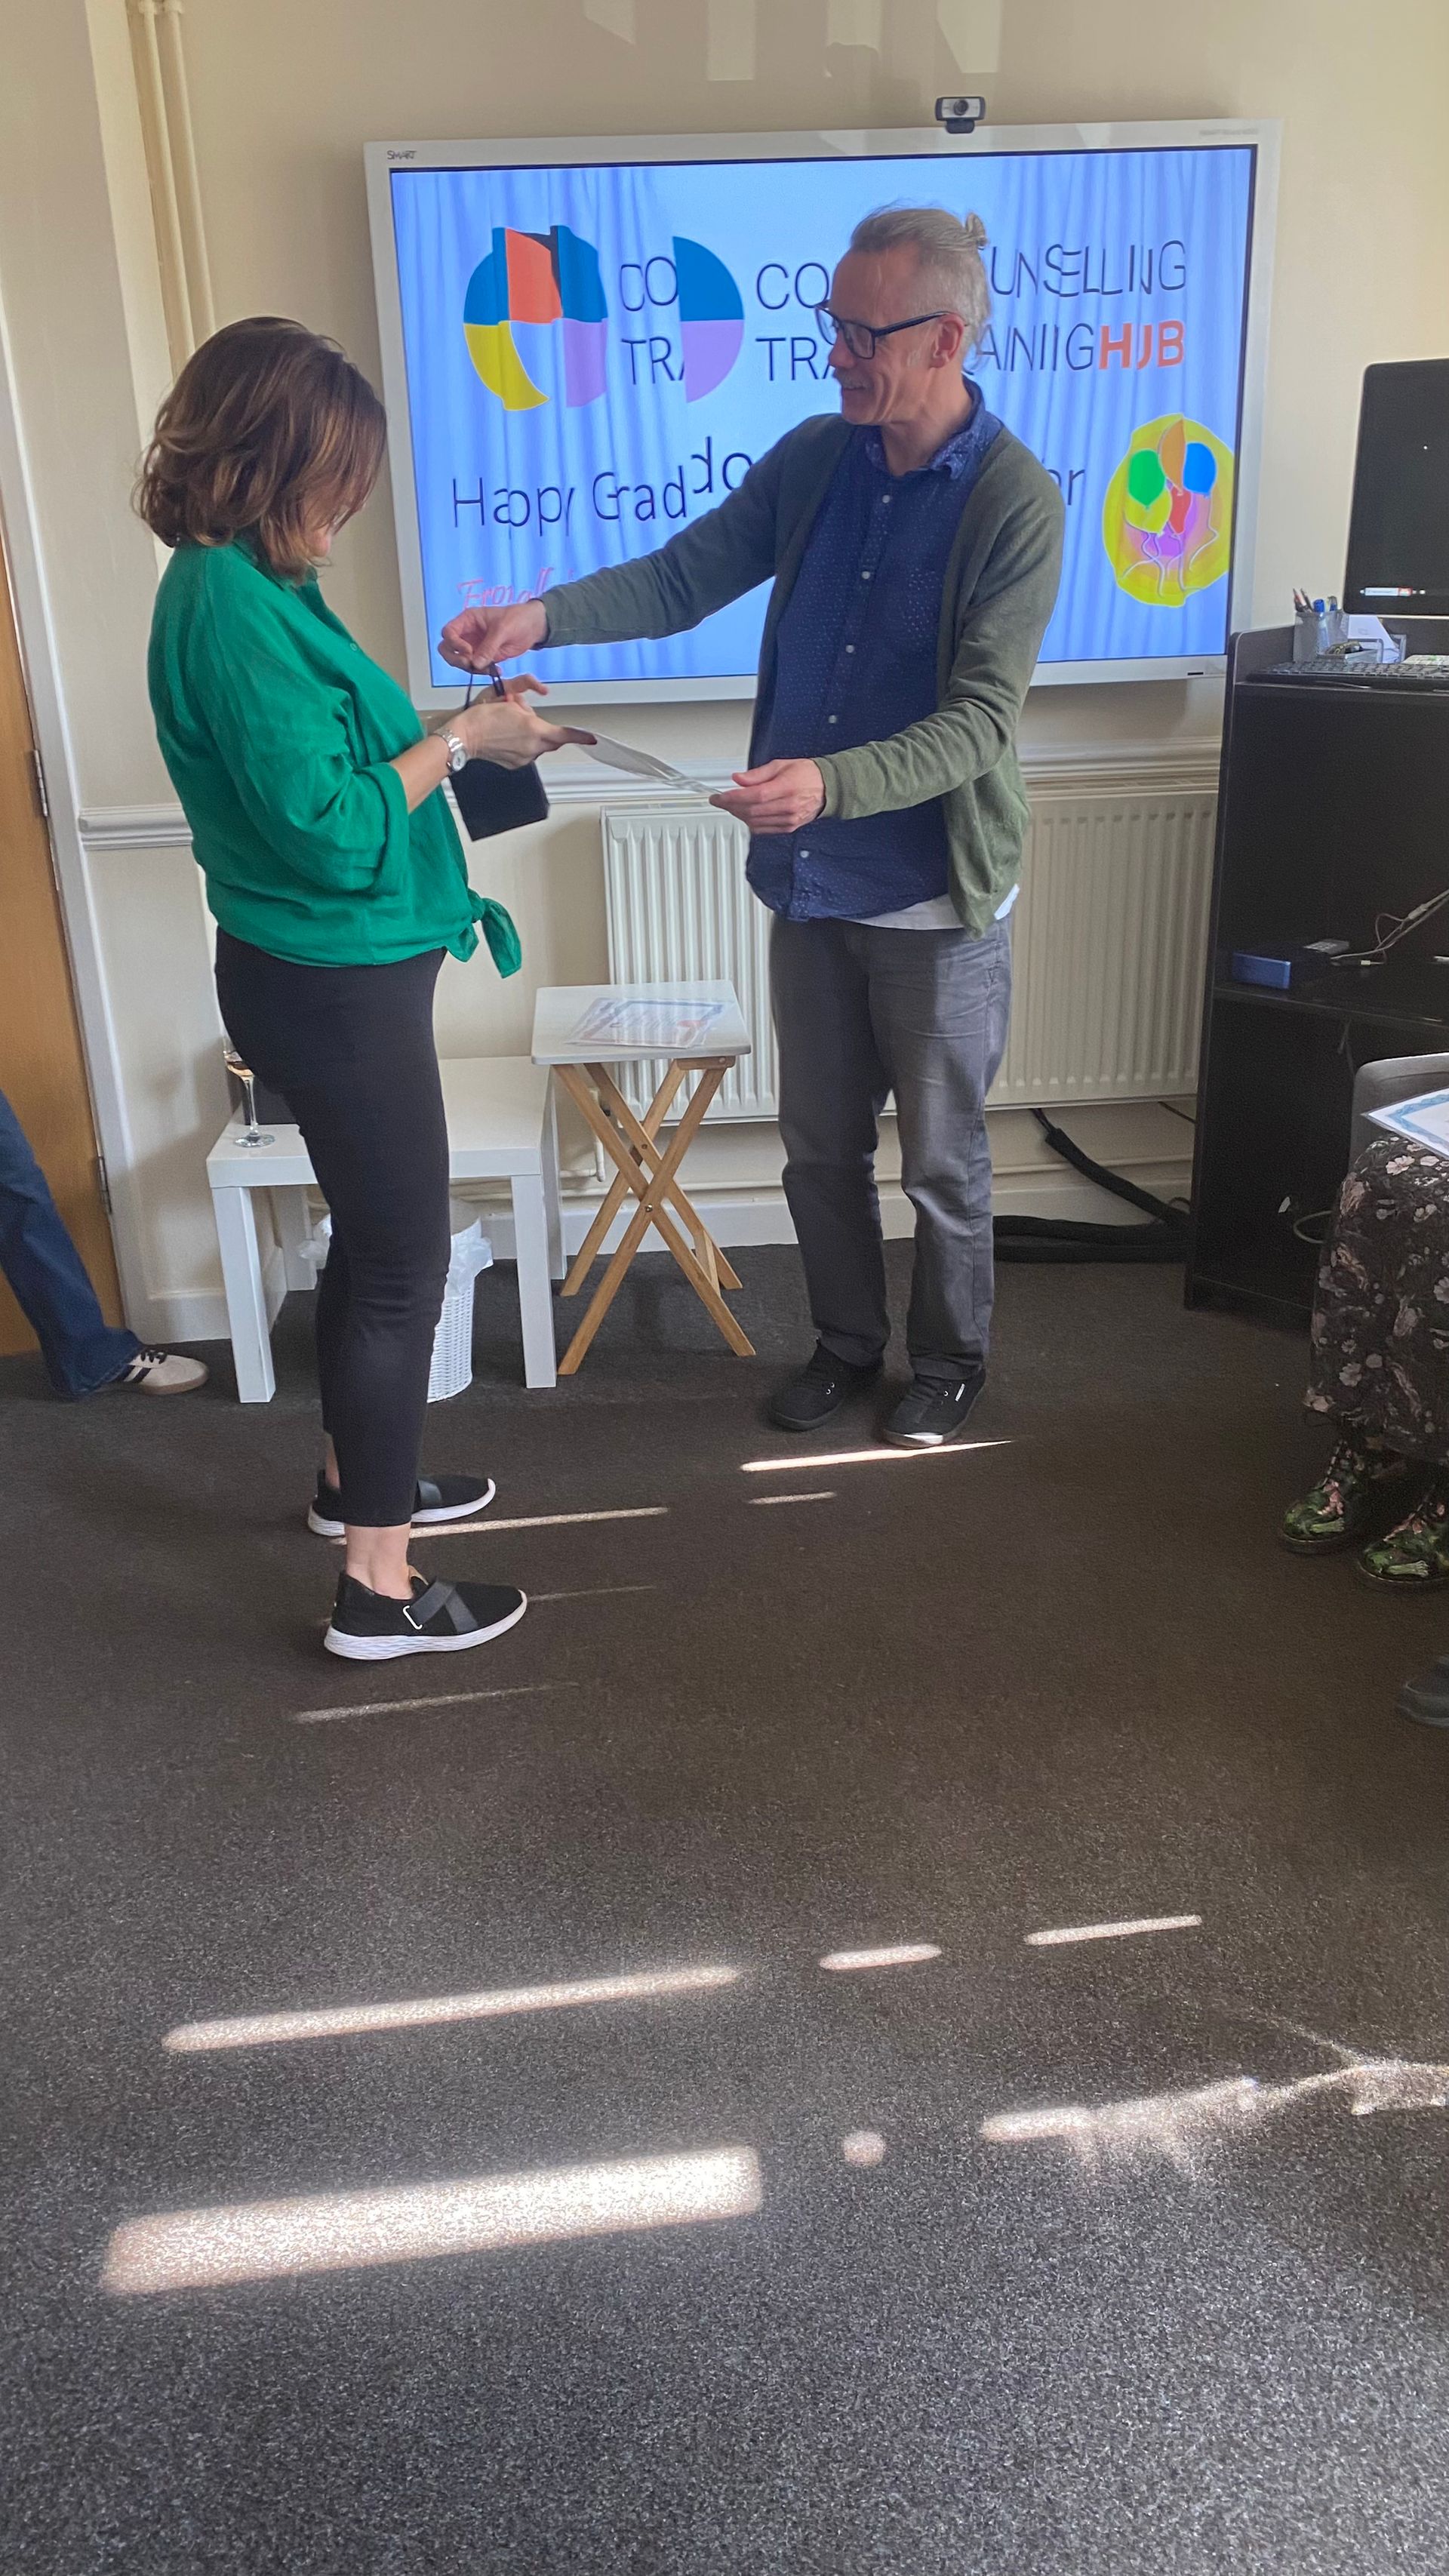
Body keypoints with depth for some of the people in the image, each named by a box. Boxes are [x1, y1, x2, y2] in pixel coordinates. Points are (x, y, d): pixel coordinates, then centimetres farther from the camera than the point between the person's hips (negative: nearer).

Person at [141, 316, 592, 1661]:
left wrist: (453, 727, 9)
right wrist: (459, 742, -14)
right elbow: (329, 828, -23)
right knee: (404, 1262, -2)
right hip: (333, 984, -10)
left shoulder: (235, 582, 10)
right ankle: (377, 1589, 9)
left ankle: (355, 1473, 41)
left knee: (372, 1236, 22)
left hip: (337, 971, 10)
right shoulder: (234, 608, -22)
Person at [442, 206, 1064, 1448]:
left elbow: (981, 719, -22)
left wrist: (832, 782, -37)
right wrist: (546, 615, -16)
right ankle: (848, 1339, 38)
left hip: (936, 897, -5)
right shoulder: (815, 458, 1)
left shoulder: (1017, 500, -16)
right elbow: (685, 575, 2)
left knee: (941, 1160, 11)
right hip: (811, 881, 5)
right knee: (821, 1146, 17)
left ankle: (949, 1364, 32)